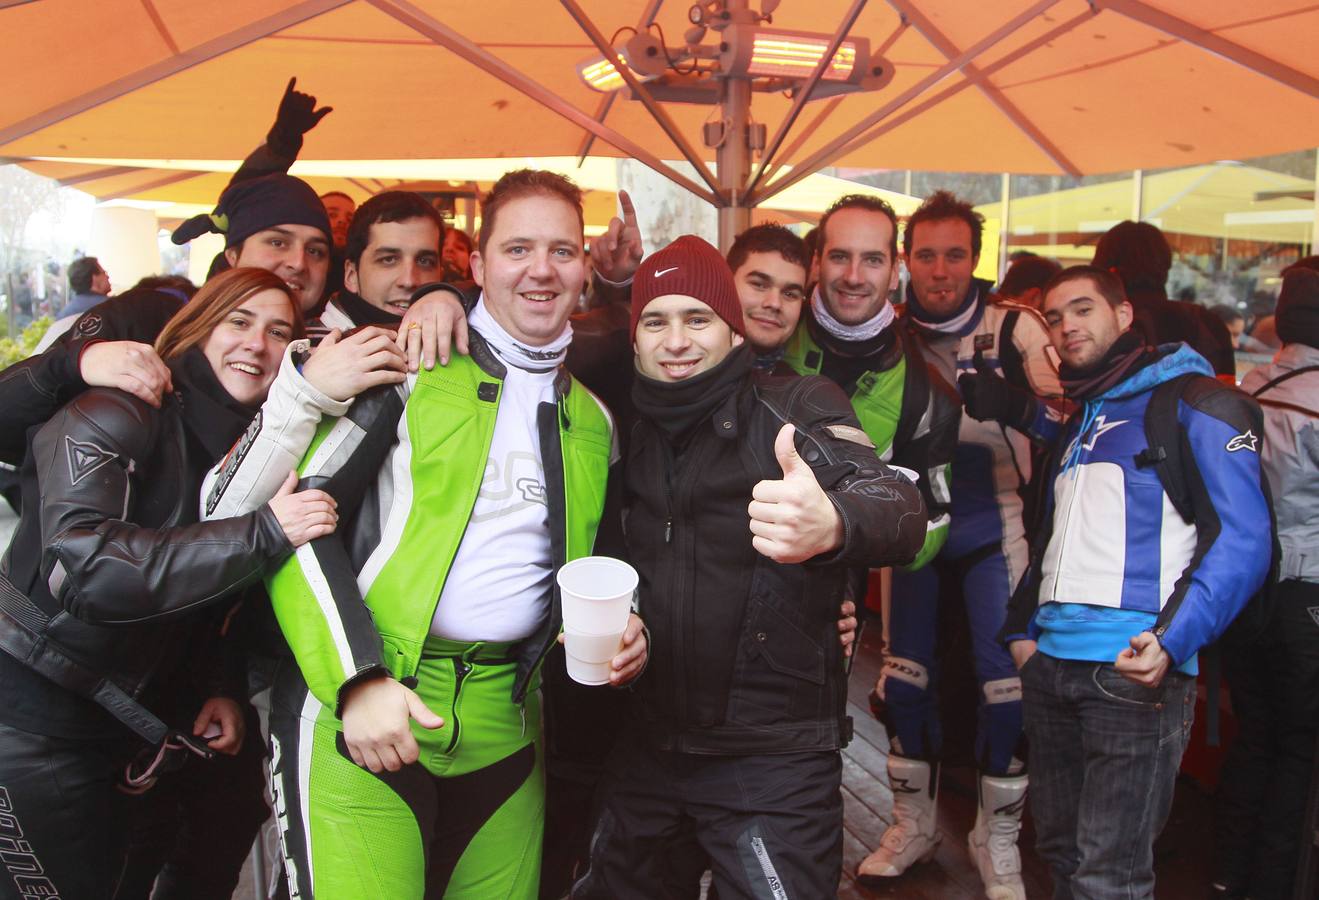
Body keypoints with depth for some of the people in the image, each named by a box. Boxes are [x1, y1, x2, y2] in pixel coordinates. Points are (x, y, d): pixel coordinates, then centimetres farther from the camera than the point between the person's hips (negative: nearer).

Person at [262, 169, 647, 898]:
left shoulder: (593, 421, 13)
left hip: (503, 723, 5)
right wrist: (356, 680, -16)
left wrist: (620, 634, 3)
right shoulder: (410, 373, -3)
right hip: (362, 713, -4)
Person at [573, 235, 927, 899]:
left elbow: (898, 505, -27)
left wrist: (833, 524, -50)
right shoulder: (629, 427, 4)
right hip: (641, 740, 5)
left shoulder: (796, 409, -10)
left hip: (773, 757, -5)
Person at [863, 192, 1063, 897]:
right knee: (902, 676, 9)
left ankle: (997, 838, 21)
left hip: (993, 527, -3)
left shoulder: (1017, 329, -8)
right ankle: (913, 824, 30)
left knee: (1006, 679, -1)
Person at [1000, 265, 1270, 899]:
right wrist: (1022, 629, 13)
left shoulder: (1192, 401, -1)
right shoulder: (1076, 423, 22)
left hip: (1136, 671, -7)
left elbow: (1243, 540, -9)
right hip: (1049, 666, 7)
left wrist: (1173, 641, -20)